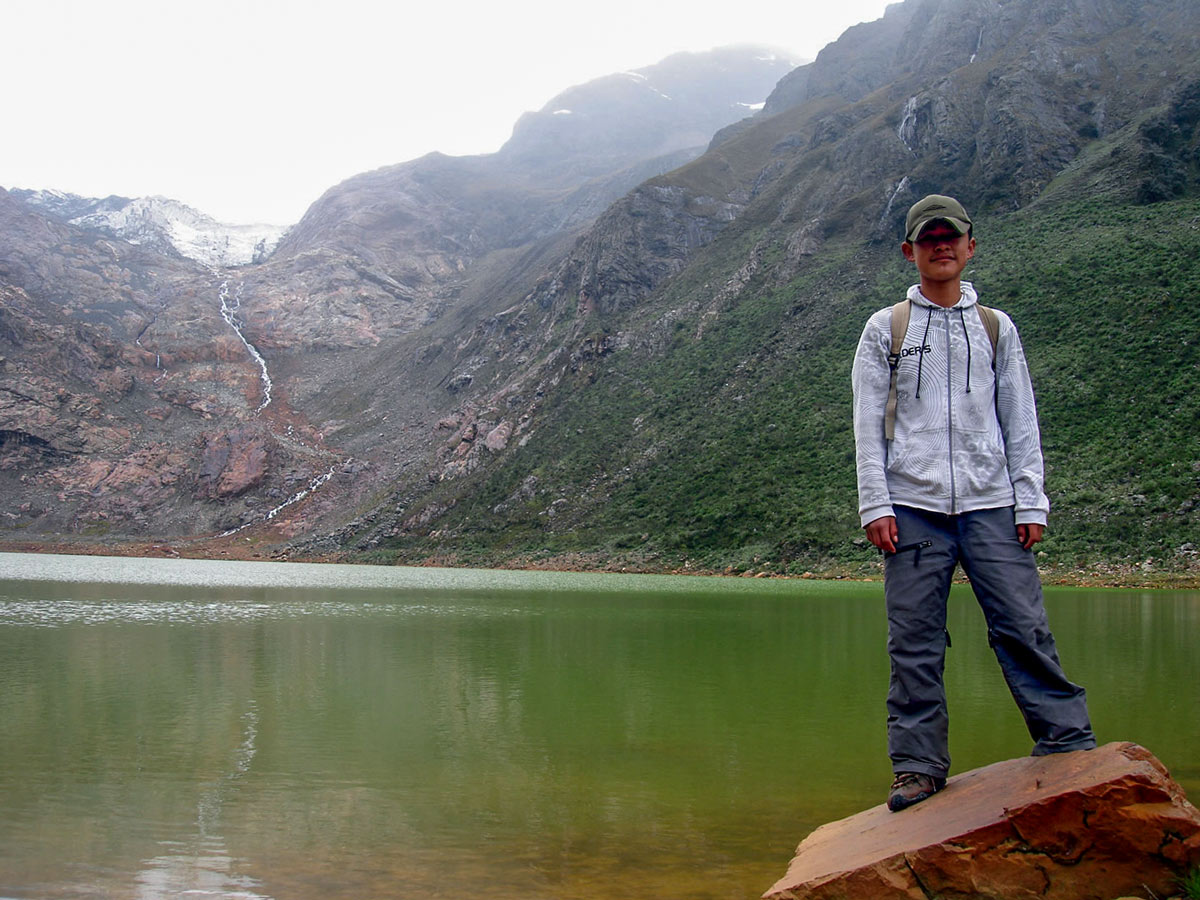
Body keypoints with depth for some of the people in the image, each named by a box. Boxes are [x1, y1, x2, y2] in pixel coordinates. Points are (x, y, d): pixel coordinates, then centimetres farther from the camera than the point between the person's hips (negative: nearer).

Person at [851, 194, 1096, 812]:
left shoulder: (996, 328, 15)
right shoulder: (884, 329, 12)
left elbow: (1021, 423, 13)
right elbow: (868, 426, 7)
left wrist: (1030, 503, 4)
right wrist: (876, 505, -3)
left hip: (990, 505, 1)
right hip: (913, 508, 0)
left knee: (1023, 627, -7)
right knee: (914, 644, -2)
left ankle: (1069, 745, 2)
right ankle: (919, 766, 5)